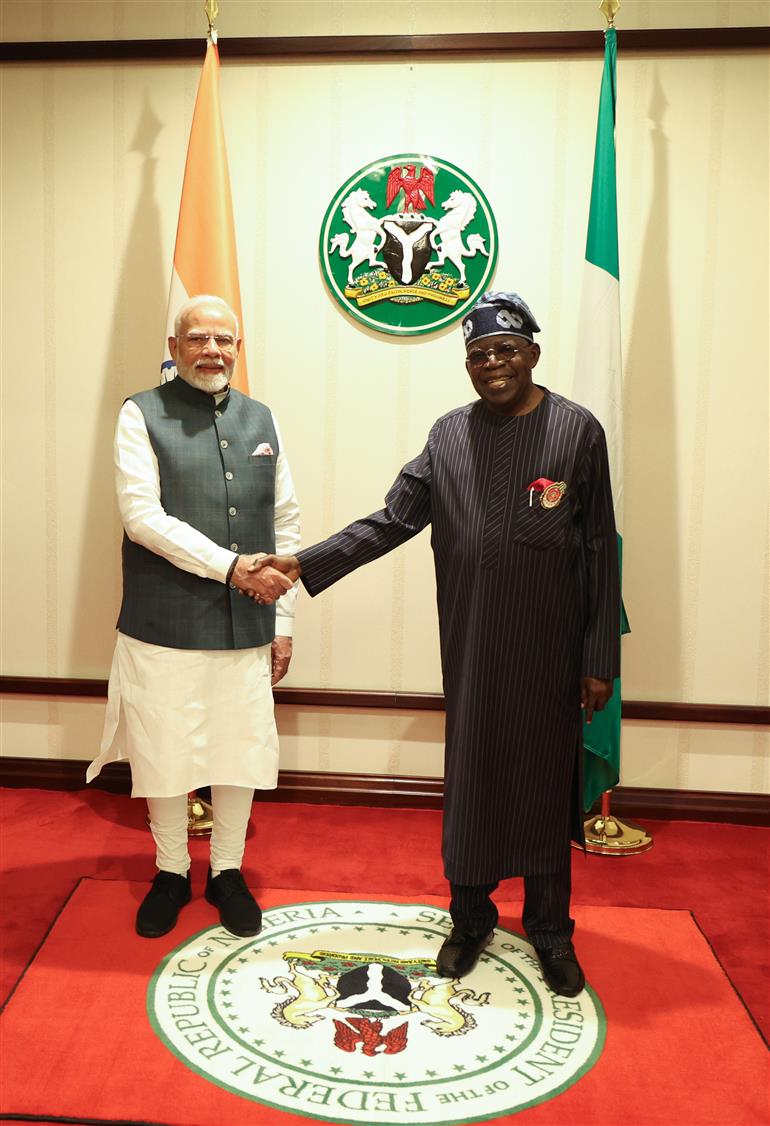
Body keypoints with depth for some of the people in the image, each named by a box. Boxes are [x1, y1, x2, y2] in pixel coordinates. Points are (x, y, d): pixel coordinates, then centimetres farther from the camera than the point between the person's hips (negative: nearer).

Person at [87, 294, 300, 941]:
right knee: (165, 753, 9)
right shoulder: (142, 415, -1)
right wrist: (231, 566, -18)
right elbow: (142, 516, -12)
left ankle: (227, 872, 32)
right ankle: (172, 872, 33)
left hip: (246, 627, 3)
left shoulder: (262, 421, 10)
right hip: (165, 627, -3)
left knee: (241, 752, 11)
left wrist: (284, 621, 6)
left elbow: (286, 524, 10)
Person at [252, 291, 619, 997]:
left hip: (549, 648, -2)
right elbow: (393, 520, 3)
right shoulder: (450, 434, 5)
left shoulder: (578, 430, -4)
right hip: (471, 645, 2)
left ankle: (550, 926, 32)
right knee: (470, 775, 11)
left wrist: (600, 659, -5)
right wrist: (307, 563, -7)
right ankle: (471, 916, 33)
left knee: (546, 778, 10)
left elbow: (601, 553, -4)